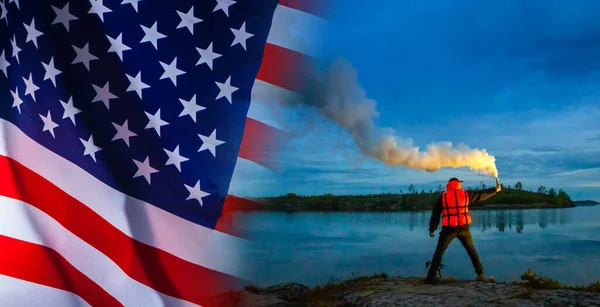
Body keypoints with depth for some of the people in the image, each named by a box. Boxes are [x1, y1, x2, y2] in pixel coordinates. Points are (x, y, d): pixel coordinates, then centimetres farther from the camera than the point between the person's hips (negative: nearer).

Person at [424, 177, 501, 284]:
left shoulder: (442, 197, 3)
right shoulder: (466, 194, 6)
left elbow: (435, 214, 3)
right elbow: (481, 195, 17)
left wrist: (432, 229, 10)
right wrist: (495, 190, 32)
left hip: (448, 229, -2)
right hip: (463, 227, 2)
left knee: (439, 252, 5)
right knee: (471, 250, 20)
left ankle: (431, 277, -3)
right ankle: (480, 274, 18)